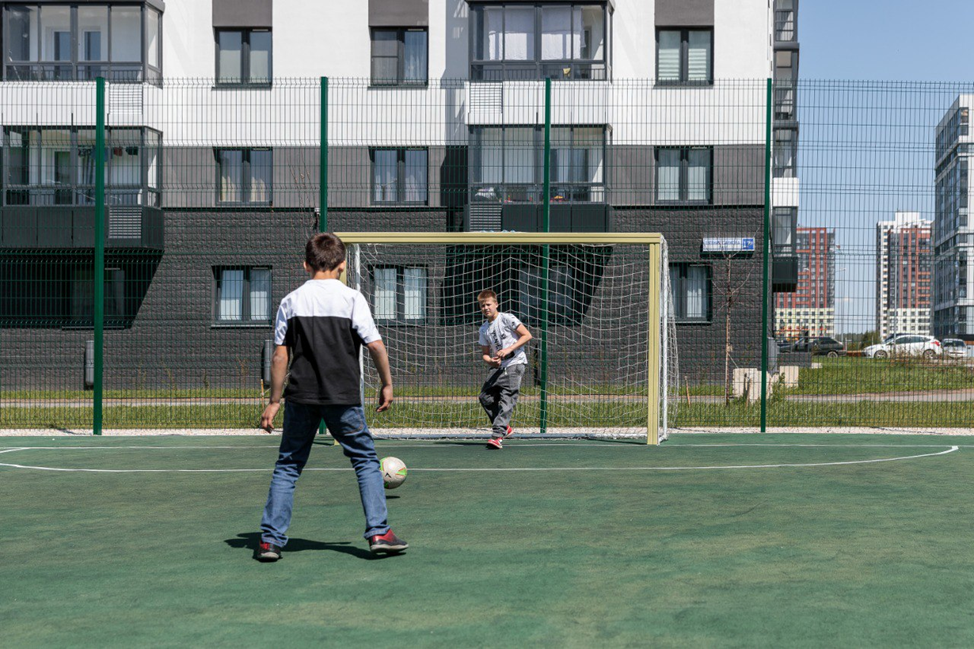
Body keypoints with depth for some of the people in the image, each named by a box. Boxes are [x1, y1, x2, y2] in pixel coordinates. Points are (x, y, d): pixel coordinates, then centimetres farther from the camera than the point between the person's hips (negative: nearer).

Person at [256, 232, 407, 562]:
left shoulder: (291, 301, 3)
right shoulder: (351, 298, -3)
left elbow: (280, 356, 2)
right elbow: (376, 346, -8)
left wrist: (274, 402, 8)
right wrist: (387, 385, 5)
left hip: (300, 396, 2)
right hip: (343, 397, -2)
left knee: (287, 466, 12)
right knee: (366, 461, 11)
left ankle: (270, 539, 9)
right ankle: (379, 532, 6)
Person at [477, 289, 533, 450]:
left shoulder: (507, 318, -4)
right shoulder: (484, 329, 14)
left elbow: (527, 335, -7)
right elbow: (485, 353, 17)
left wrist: (509, 349, -16)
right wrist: (491, 361, -7)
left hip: (515, 363, -7)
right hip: (498, 367, 7)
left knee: (506, 399, -17)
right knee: (485, 396, -1)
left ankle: (497, 436, -26)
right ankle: (505, 427, 18)